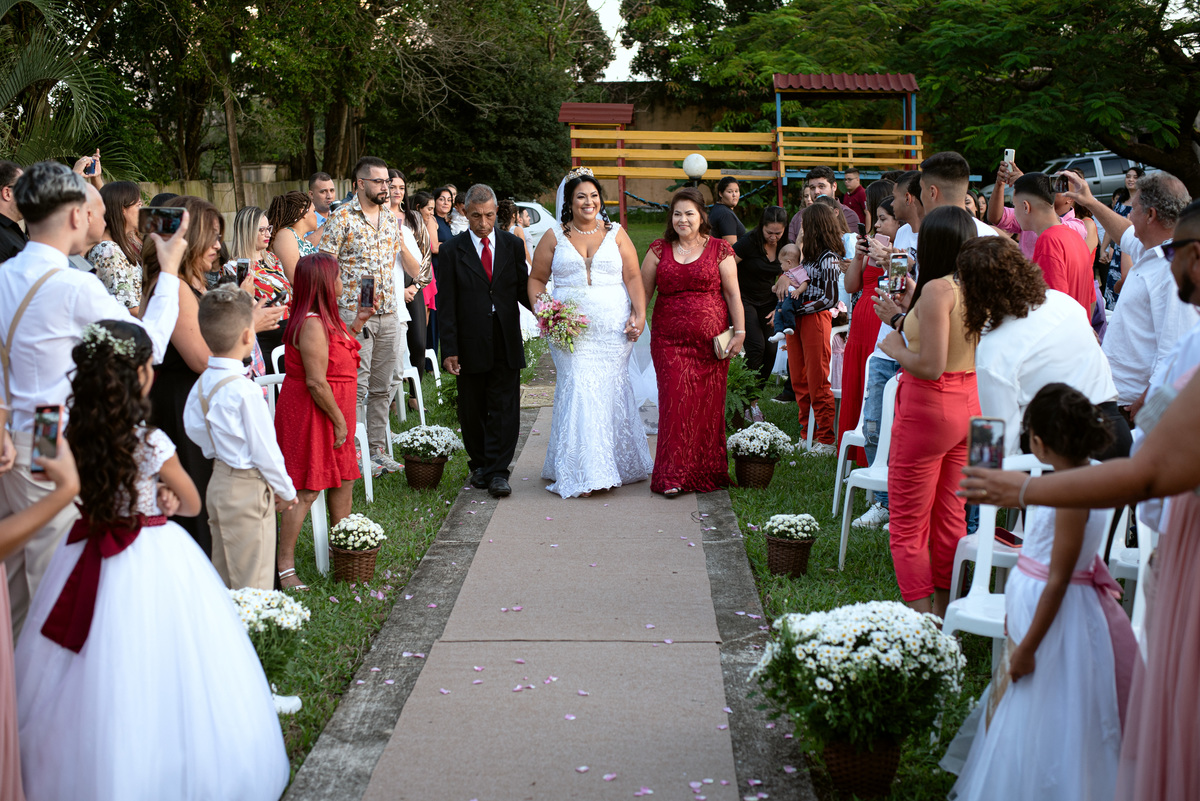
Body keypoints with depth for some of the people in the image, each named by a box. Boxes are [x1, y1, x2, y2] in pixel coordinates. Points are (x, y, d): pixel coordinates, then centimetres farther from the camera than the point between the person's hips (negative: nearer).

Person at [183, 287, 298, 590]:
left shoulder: (202, 383, 1)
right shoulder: (244, 389, -23)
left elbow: (193, 428, 10)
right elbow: (265, 449, -17)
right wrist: (286, 492, -4)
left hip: (219, 482, 9)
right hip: (248, 489, -9)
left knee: (222, 580, 19)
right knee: (253, 587, 0)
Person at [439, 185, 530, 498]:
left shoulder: (512, 245, 6)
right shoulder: (452, 250, 0)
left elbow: (523, 290, 9)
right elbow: (447, 305, -2)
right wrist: (449, 349, -8)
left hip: (506, 343, 1)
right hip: (471, 343, -1)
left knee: (504, 408, -2)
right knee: (472, 410, 10)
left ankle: (498, 471, 2)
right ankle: (479, 464, 26)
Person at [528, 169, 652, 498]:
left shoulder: (616, 234, 9)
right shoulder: (554, 237, 8)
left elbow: (634, 278, 4)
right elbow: (536, 279, 9)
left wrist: (639, 314, -7)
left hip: (613, 331, 1)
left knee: (610, 392, 4)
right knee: (579, 392, -8)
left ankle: (617, 464, 19)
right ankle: (583, 473, -4)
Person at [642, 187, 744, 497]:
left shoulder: (719, 250, 4)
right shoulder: (659, 250, 8)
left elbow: (733, 294, 4)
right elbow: (643, 292, 9)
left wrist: (740, 332, 0)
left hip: (711, 341, 0)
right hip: (670, 341, 0)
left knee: (708, 405, 3)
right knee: (675, 401, -8)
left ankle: (707, 471, 17)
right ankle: (673, 475, -4)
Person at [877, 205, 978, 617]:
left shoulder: (936, 290, -21)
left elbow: (930, 366, -25)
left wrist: (896, 348, -7)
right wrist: (903, 319, 20)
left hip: (930, 405, -8)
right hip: (971, 403, 8)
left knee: (908, 522, 3)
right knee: (950, 514, 18)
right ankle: (945, 612, 28)